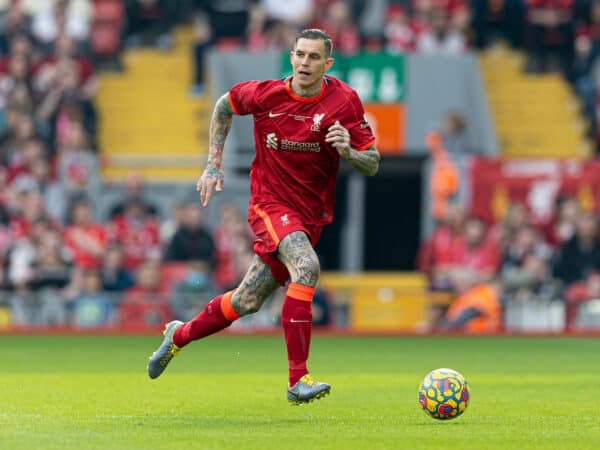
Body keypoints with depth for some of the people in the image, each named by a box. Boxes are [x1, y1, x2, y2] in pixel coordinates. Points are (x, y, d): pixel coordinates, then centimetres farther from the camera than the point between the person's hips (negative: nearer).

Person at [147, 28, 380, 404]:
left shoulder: (344, 101, -8)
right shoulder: (266, 94, -8)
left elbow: (373, 164, -4)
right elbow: (225, 105, 14)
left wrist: (347, 151, -26)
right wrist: (214, 165, 10)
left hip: (311, 214, 3)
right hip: (270, 203, -3)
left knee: (247, 302, 8)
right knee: (307, 267, -31)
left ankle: (180, 335, 37)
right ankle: (298, 380, -31)